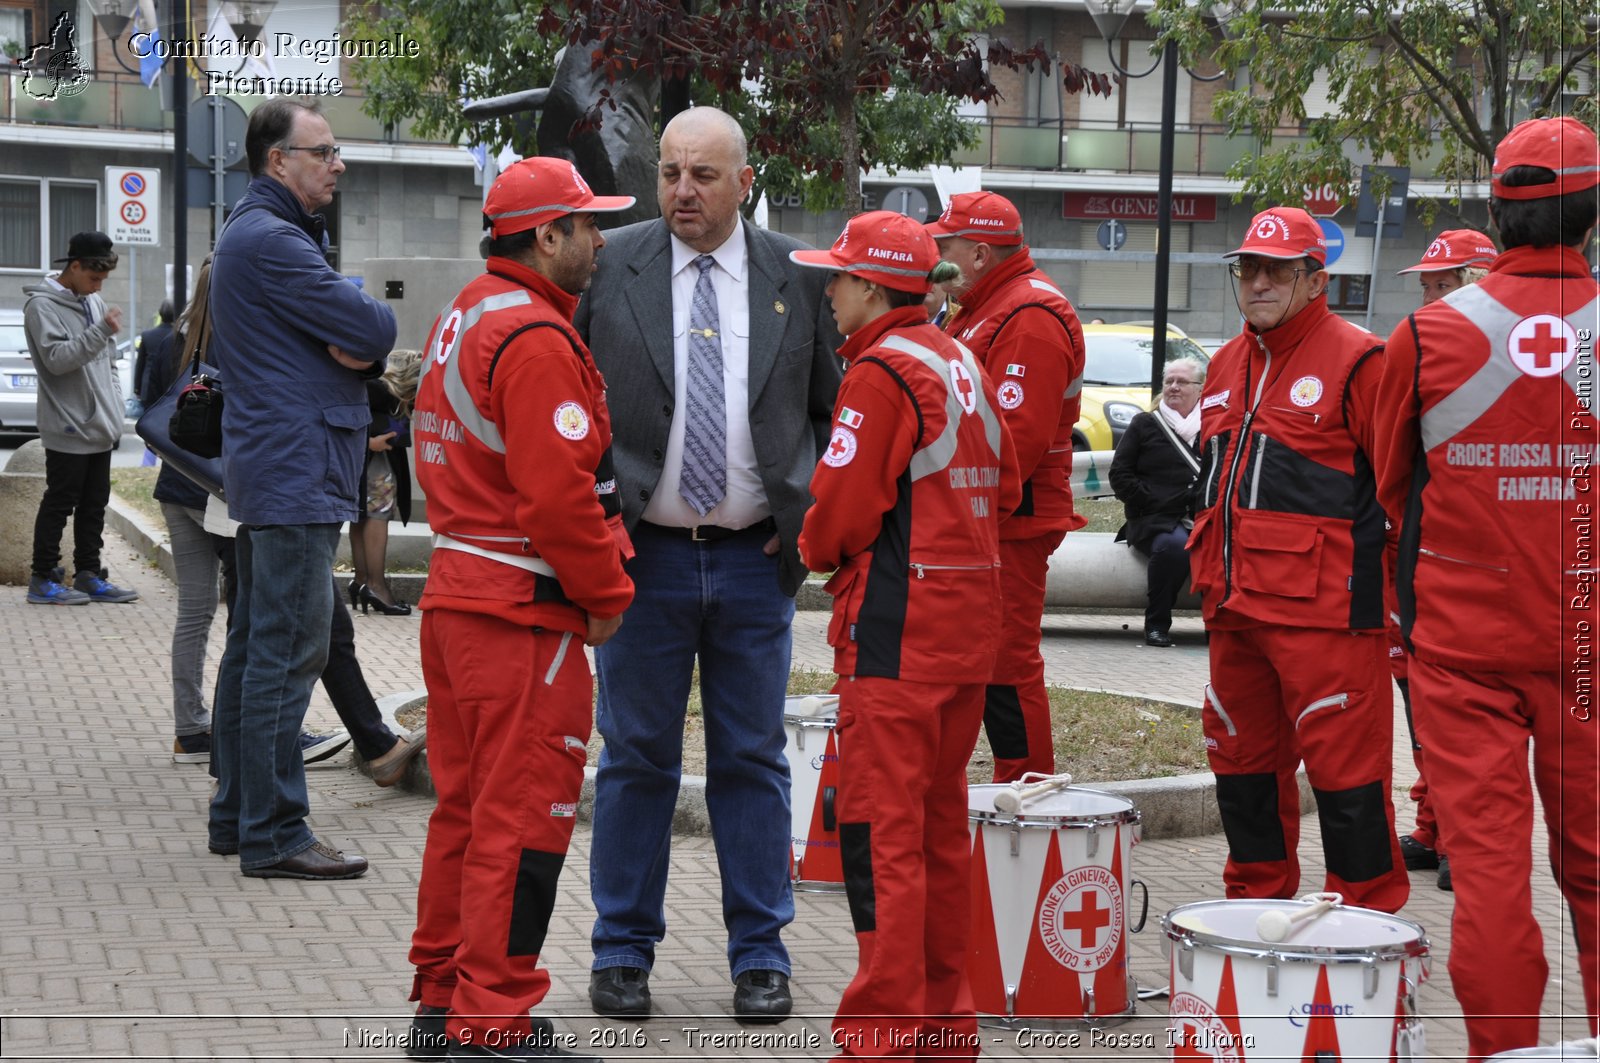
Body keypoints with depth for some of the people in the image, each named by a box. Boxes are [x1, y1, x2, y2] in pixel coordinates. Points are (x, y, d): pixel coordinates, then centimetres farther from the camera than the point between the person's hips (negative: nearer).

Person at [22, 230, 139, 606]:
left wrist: (115, 409, 12)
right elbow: (57, 358, -20)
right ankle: (43, 579, 3)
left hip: (100, 428, 8)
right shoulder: (43, 305, -10)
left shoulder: (94, 303, 14)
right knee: (59, 503, -3)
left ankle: (89, 575, 17)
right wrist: (102, 330, -26)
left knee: (94, 504, 11)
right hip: (68, 428, -8)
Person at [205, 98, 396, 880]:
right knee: (287, 652, -10)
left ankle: (238, 814, 21)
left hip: (267, 467, 11)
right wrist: (366, 336, 3)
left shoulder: (271, 234, 19)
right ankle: (273, 835, -9)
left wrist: (356, 344, -8)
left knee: (255, 645, 14)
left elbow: (368, 332, 14)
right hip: (297, 470, -11)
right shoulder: (272, 241, -15)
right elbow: (376, 328, -19)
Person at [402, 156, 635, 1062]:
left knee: (467, 804, 17)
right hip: (526, 611, -10)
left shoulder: (467, 317, 16)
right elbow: (559, 490, -24)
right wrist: (607, 595, -11)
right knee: (524, 815, -5)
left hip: (457, 592, 10)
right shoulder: (537, 339, -17)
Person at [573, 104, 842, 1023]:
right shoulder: (609, 269, -1)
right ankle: (625, 950, 17)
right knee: (636, 758, 6)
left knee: (754, 759, 7)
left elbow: (834, 410, 10)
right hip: (645, 556, -1)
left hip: (756, 561, 1)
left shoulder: (798, 277, 3)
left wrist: (807, 516, -1)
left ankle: (761, 954, 16)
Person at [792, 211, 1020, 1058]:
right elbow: (1004, 487, 18)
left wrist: (816, 551, 3)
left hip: (897, 630, -9)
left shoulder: (881, 373, -14)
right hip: (970, 621, 9)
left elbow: (842, 508, -16)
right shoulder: (963, 364, 12)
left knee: (882, 835, -5)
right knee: (941, 824, 16)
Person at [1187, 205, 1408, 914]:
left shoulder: (1356, 361, -7)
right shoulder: (1228, 365, 18)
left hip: (1324, 611, -8)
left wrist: (1385, 595, -11)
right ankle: (1258, 902, 27)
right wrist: (1208, 574, 23)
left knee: (1344, 769, -6)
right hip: (1235, 609, 8)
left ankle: (1367, 913, 3)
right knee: (1242, 759, 15)